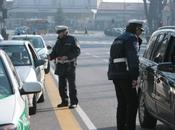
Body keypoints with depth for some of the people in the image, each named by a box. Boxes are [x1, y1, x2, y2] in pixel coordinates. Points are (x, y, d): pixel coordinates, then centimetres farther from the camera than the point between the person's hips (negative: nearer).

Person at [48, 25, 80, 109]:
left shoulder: (72, 40, -5)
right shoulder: (59, 41, 14)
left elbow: (77, 51, -12)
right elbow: (55, 52, 18)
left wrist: (67, 57, -22)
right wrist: (50, 56, -4)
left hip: (70, 65, -7)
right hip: (61, 66, 7)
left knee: (72, 85, -4)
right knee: (61, 85, 10)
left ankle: (74, 102, 2)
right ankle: (64, 101, 21)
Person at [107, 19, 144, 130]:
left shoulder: (118, 39, 23)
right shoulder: (131, 38, -6)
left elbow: (112, 58, 24)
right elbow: (133, 59, -17)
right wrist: (135, 77, -20)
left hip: (115, 74, 9)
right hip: (125, 75, -9)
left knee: (122, 103, 14)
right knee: (133, 102, -5)